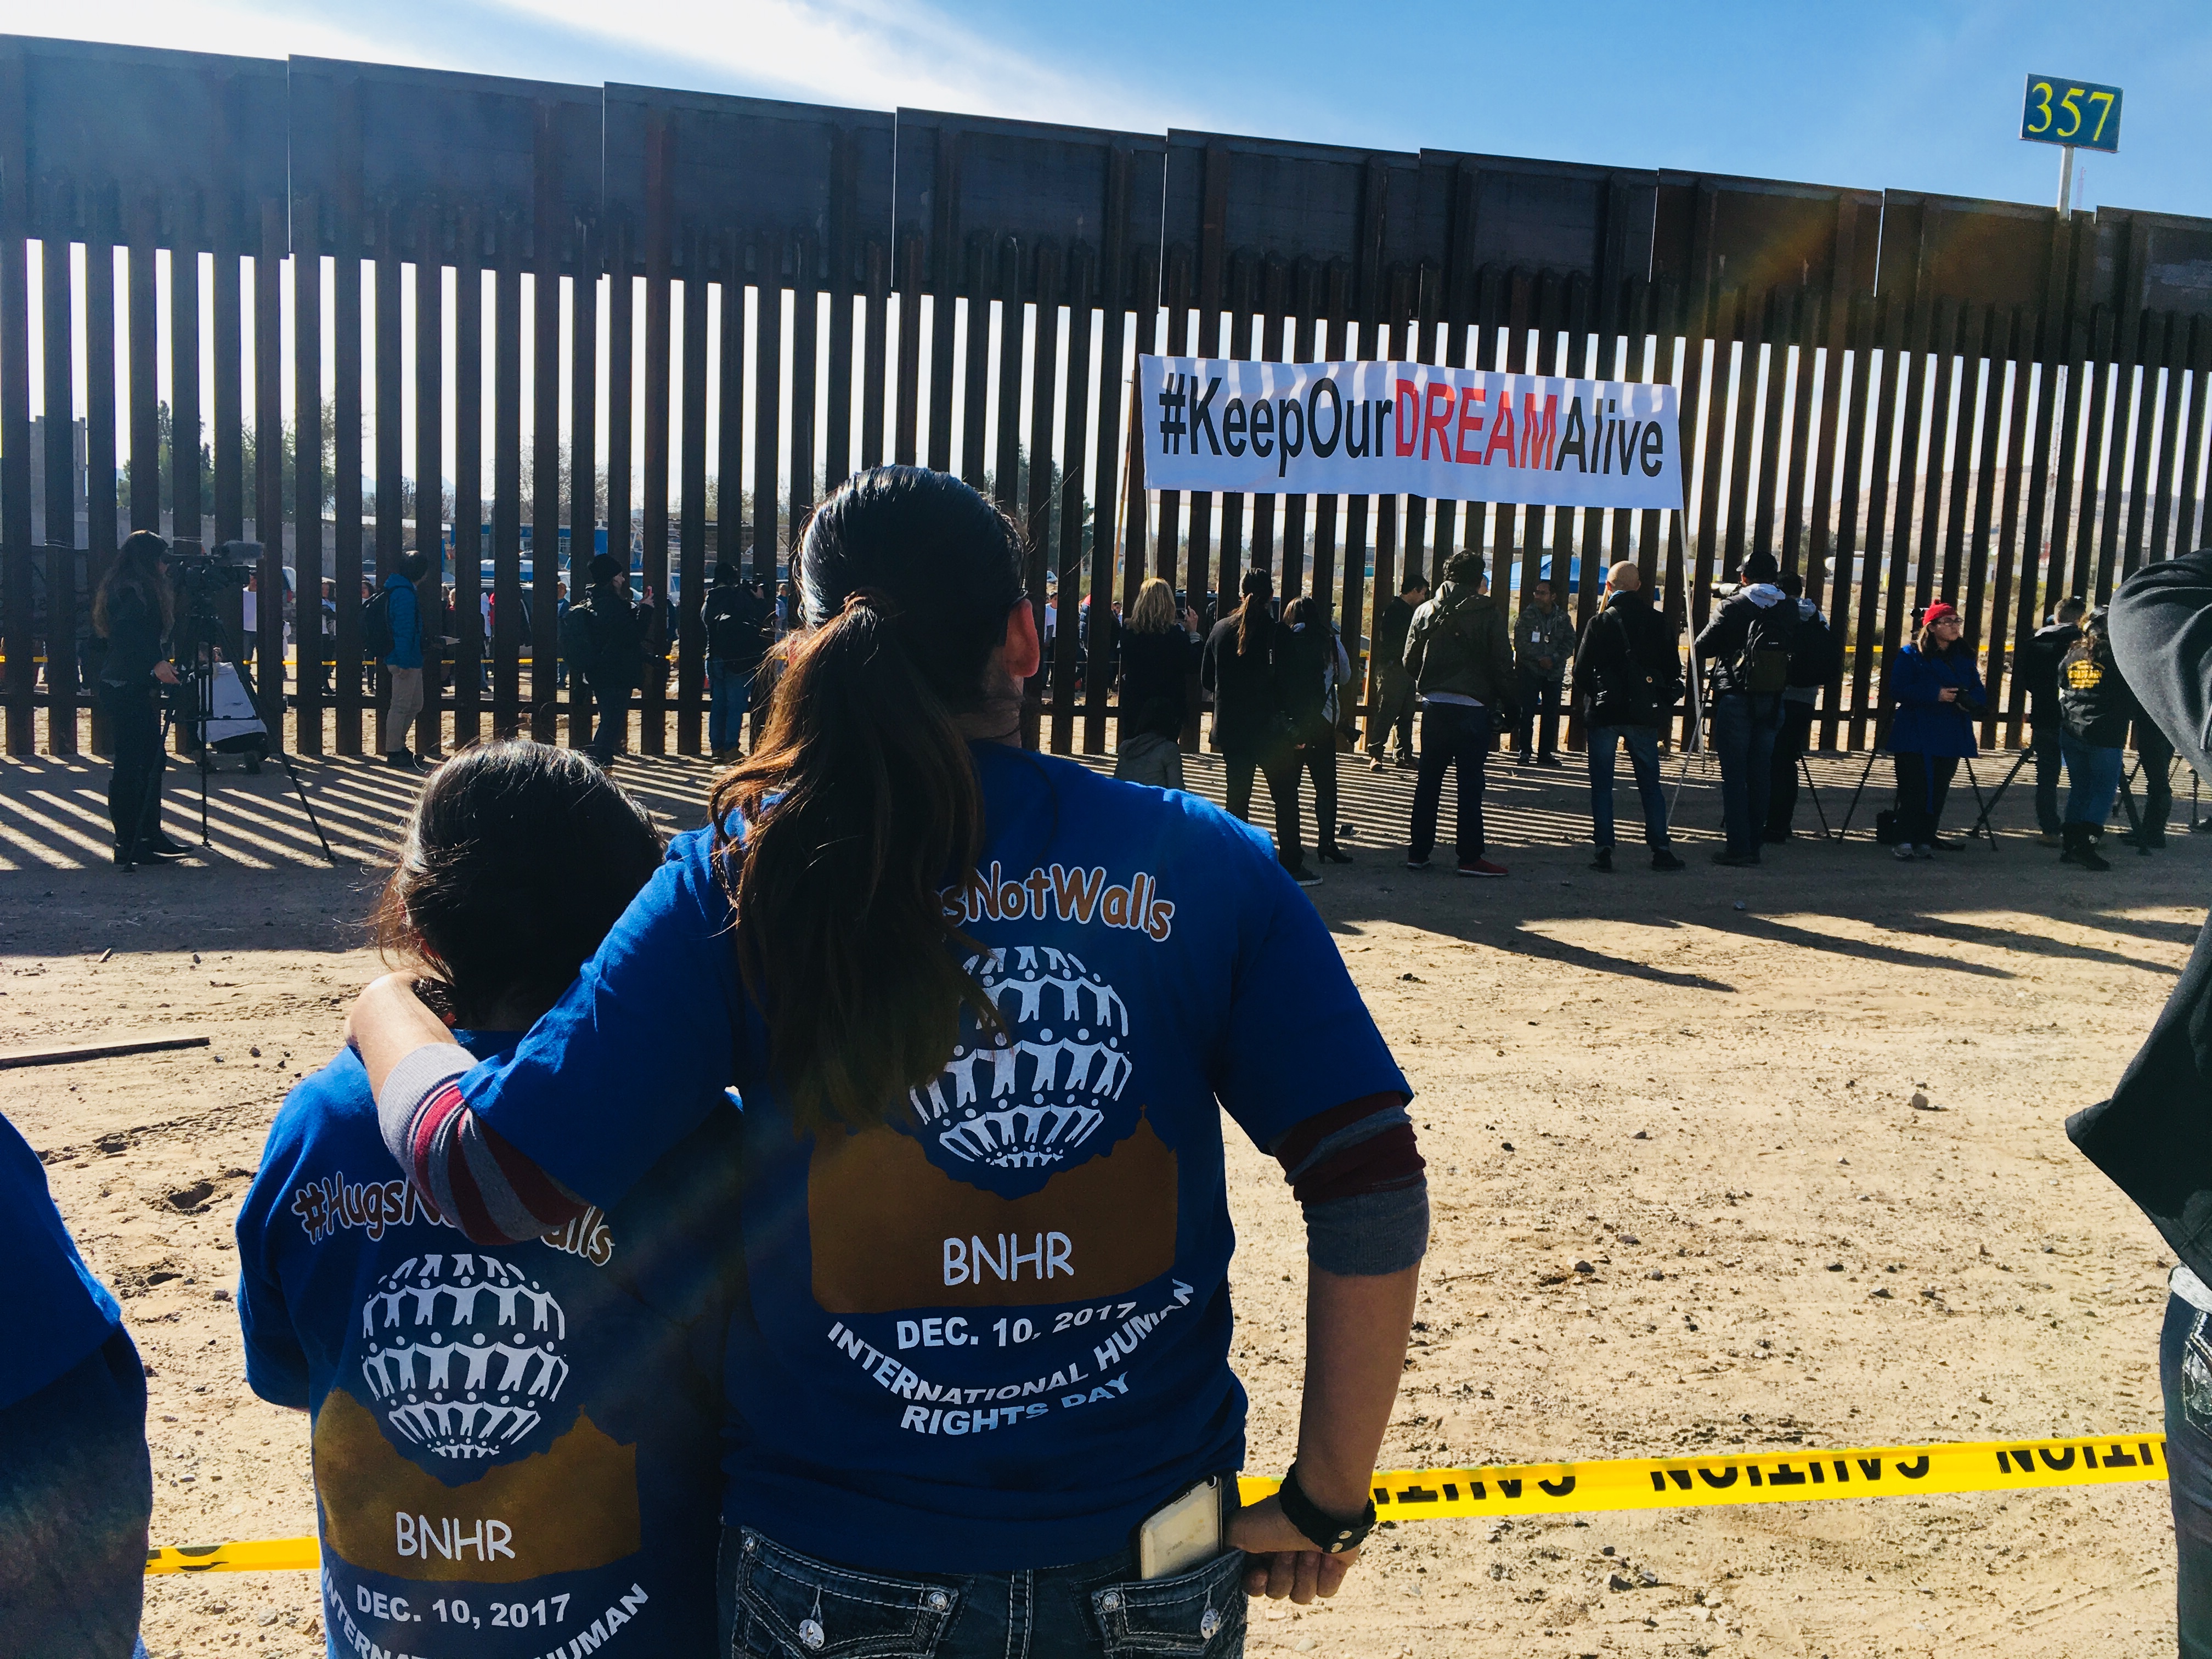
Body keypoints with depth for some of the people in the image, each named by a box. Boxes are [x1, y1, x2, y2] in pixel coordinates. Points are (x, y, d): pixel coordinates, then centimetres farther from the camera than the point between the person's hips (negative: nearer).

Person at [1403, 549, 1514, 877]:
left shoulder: (1425, 612, 5)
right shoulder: (1490, 615, -6)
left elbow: (1410, 661, 8)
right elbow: (1502, 667, -6)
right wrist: (1508, 706, 3)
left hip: (1434, 705, 4)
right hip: (1472, 708, -4)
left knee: (1428, 780, 10)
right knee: (1470, 783, -1)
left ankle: (1418, 852, 13)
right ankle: (1471, 857, 1)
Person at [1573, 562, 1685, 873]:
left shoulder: (1600, 623, -7)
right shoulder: (1659, 623, 2)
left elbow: (1581, 671, -7)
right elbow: (1673, 671, 6)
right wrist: (1662, 707, 16)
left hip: (1604, 713, -2)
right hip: (1644, 715, 3)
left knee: (1602, 785, 4)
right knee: (1650, 783, 10)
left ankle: (1603, 850, 0)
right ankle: (1661, 850, 9)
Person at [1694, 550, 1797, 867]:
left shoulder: (1733, 607, -8)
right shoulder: (1788, 610, 4)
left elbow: (1702, 648, -5)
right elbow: (1792, 648, 13)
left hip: (1735, 698, -4)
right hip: (1772, 700, 4)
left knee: (1734, 773, -1)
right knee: (1761, 773, 10)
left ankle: (1739, 847, -5)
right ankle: (1754, 845, 14)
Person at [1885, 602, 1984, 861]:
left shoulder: (1965, 658, 14)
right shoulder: (1911, 656, -1)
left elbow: (1980, 694, 12)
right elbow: (1898, 691, -11)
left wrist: (1968, 699, -11)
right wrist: (1935, 695, -19)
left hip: (1951, 738, 5)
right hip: (1916, 736, -4)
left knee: (1938, 791, 2)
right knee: (1914, 789, -9)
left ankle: (1926, 841, 8)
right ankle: (1904, 842, -6)